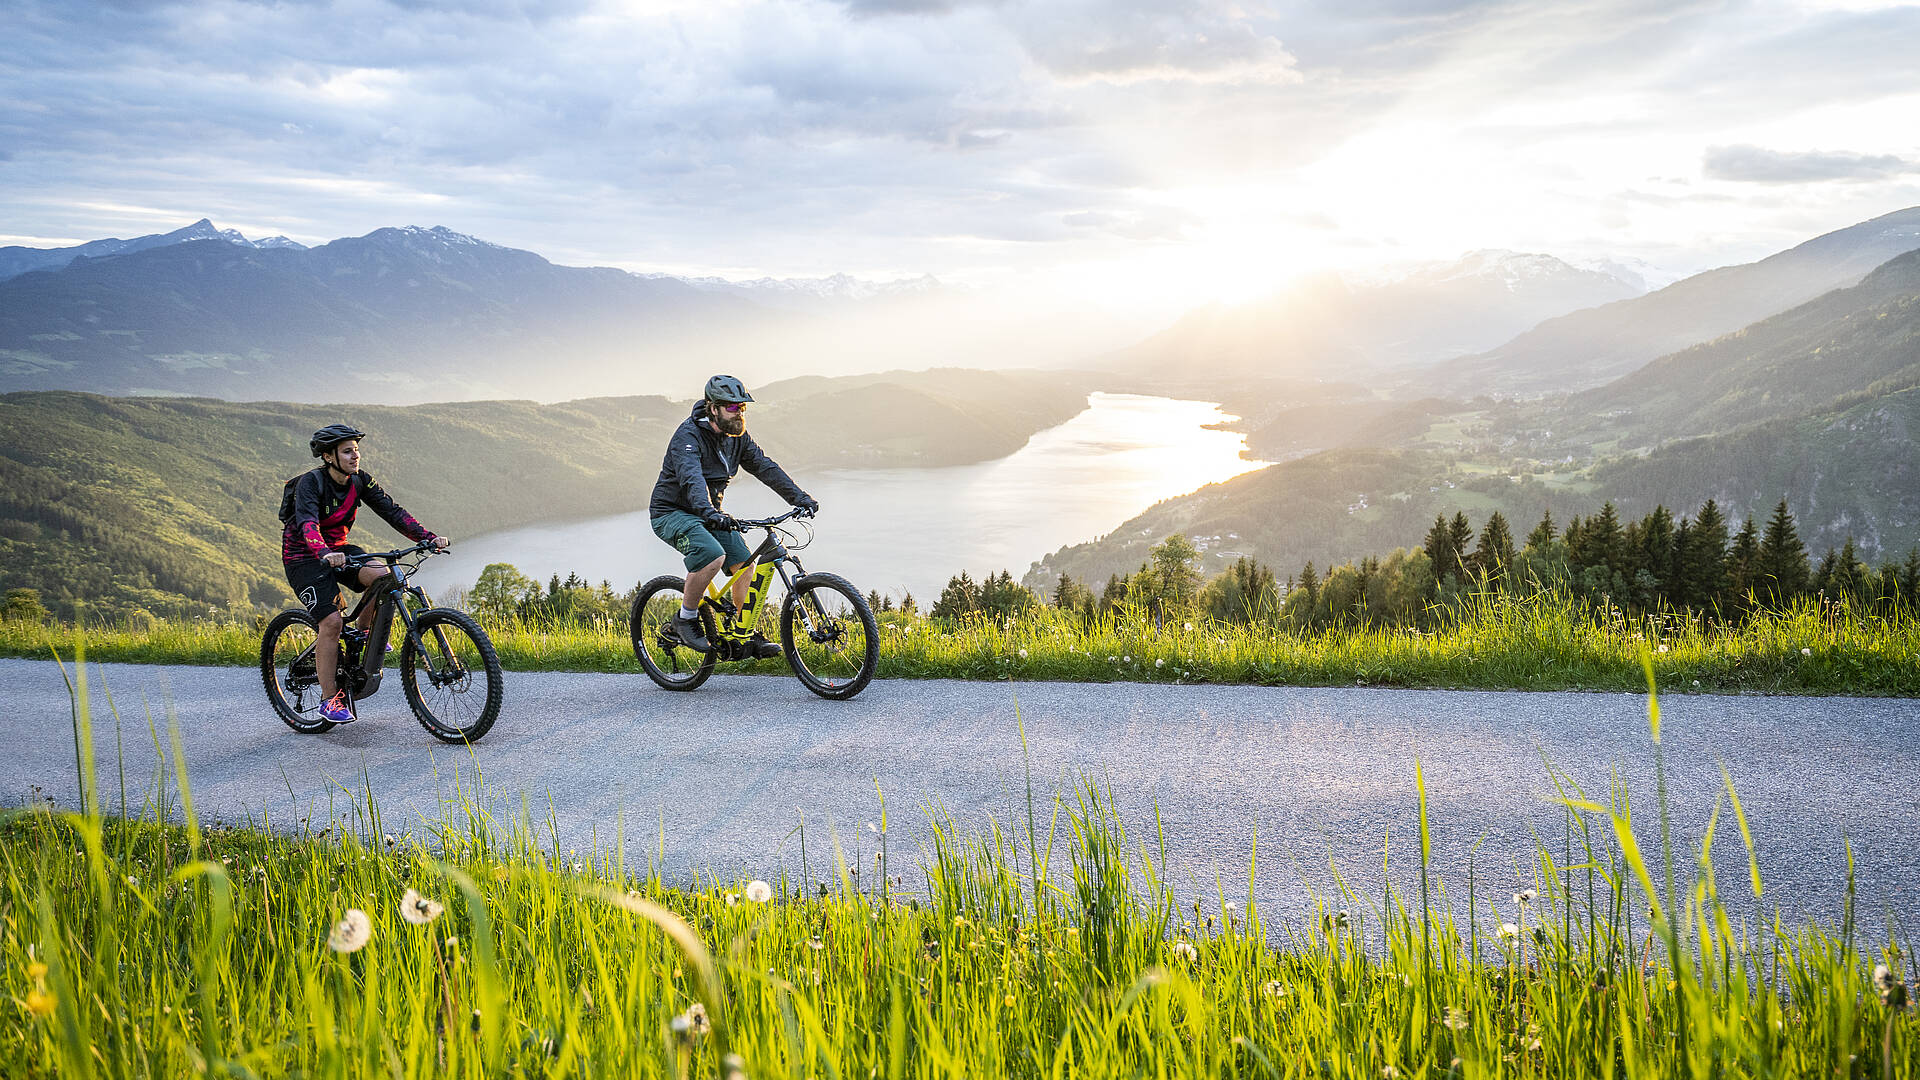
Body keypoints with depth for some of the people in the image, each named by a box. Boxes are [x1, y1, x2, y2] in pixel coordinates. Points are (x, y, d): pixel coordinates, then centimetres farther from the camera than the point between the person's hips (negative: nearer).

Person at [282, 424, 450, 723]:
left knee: (381, 577, -25)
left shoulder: (359, 480, -6)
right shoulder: (311, 482, -22)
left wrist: (429, 538, -24)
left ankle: (364, 632, 4)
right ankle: (329, 698, -7)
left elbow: (391, 511, -11)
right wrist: (324, 553, -58)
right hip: (304, 557, -5)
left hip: (337, 549, 5)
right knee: (331, 621, -19)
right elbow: (307, 522, -38)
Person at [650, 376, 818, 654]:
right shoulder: (688, 435, -24)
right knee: (713, 555, -31)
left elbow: (764, 466, -2)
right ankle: (685, 619, -13)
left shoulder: (737, 436, 0)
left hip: (709, 513, 8)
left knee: (744, 562, -6)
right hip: (672, 513, -7)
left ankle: (748, 635, 5)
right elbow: (691, 477, -40)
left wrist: (799, 497, -13)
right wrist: (709, 512, -57)